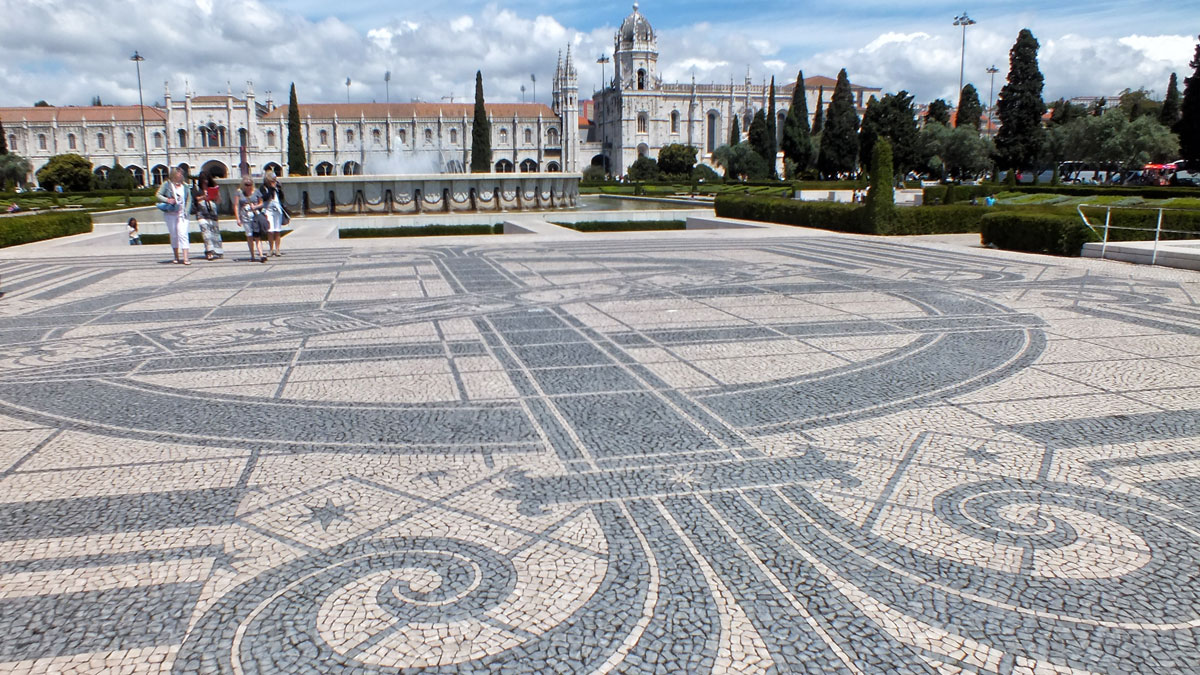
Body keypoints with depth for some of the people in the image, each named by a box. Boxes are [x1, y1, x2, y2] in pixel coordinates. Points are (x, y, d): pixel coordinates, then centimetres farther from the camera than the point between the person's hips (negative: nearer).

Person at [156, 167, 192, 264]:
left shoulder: (185, 186, 6)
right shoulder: (167, 184, 1)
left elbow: (189, 199, 8)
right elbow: (158, 195, 3)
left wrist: (186, 211, -3)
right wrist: (167, 200, -15)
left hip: (182, 214, 0)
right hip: (170, 214, 0)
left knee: (183, 234, -12)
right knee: (173, 235, 9)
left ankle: (185, 258, -16)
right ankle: (176, 257, 22)